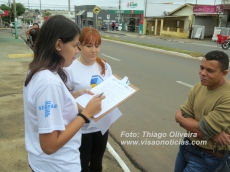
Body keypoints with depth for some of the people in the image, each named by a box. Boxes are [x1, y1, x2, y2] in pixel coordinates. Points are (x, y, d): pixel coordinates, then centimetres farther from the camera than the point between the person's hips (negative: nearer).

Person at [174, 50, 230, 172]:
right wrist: (211, 131, -22)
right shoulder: (198, 87, -5)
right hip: (188, 144, 6)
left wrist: (179, 117, -10)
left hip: (208, 157, -6)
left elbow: (202, 131, -27)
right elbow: (183, 118, -7)